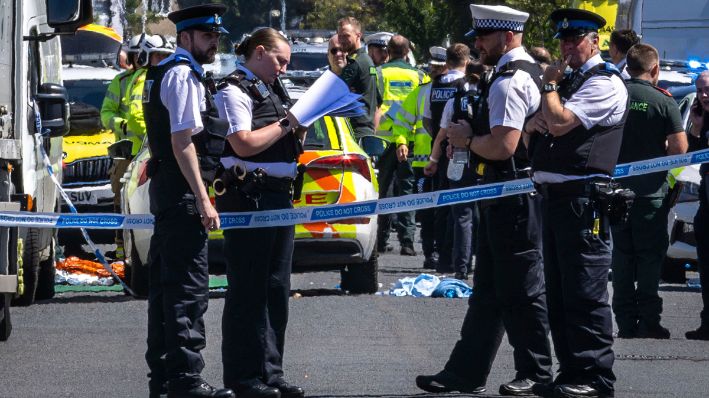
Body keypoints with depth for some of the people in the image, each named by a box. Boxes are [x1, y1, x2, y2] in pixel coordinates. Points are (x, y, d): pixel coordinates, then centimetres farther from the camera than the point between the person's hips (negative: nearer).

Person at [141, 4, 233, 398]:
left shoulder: (162, 72, 18)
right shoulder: (182, 75, -13)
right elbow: (182, 143, -20)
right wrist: (202, 201, -21)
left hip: (165, 188, 11)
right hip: (182, 189, -11)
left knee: (165, 283, 14)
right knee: (188, 286, -11)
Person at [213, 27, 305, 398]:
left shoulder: (272, 90, 20)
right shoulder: (234, 91, -8)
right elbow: (244, 144, -19)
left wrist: (300, 125, 10)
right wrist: (287, 123, -11)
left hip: (279, 197, 9)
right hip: (248, 197, -9)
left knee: (276, 290, 10)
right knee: (248, 291, -6)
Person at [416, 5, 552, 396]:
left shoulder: (508, 82, -17)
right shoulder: (527, 73, 16)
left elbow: (503, 146, -26)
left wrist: (467, 139, -9)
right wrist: (470, 136, 10)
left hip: (512, 200, -11)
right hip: (506, 198, 11)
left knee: (522, 290, -3)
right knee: (488, 290, 12)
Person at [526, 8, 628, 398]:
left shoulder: (605, 83, -9)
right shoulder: (571, 81, 22)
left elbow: (560, 123, -19)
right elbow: (537, 127, 23)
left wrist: (550, 85, -3)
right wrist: (534, 121, 0)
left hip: (582, 200, -10)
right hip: (556, 199, 10)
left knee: (585, 293, -9)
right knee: (558, 293, 12)